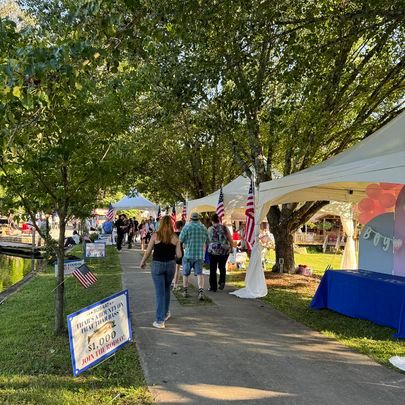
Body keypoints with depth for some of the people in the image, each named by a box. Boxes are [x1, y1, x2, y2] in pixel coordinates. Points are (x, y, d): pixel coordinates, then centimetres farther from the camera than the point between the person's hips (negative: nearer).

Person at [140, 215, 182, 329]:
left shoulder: (155, 236, -7)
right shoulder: (175, 237, -3)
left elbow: (148, 252, -3)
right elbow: (179, 255, -4)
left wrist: (142, 262, 13)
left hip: (157, 264, -2)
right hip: (170, 265, 2)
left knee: (160, 292, 1)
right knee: (167, 289, 23)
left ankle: (160, 321, 2)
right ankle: (166, 313, 37)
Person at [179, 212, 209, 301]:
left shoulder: (187, 227, -7)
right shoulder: (203, 228, 4)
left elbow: (180, 240, -7)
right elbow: (207, 241, 12)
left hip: (188, 254, -2)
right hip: (200, 254, 2)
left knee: (186, 273, 13)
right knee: (199, 273, 0)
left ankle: (185, 291, 22)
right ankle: (201, 291, -17)